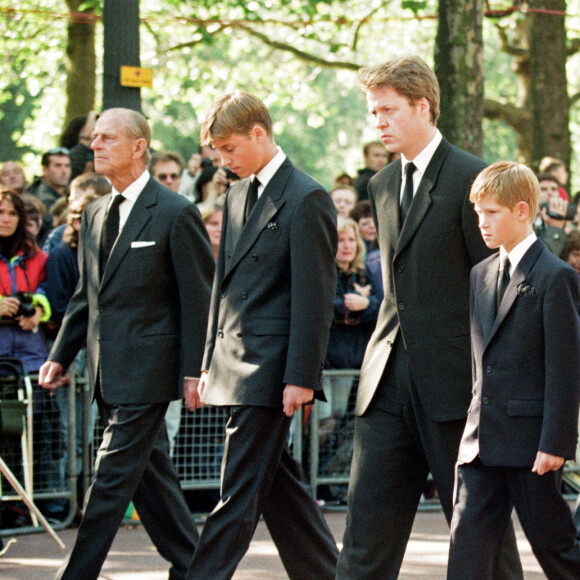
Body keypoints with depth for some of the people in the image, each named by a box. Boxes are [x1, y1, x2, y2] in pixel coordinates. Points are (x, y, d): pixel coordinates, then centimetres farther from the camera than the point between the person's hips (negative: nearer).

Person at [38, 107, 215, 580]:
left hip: (146, 369, -8)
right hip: (109, 372, 8)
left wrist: (194, 370, -12)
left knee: (114, 475, -8)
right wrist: (60, 357, 12)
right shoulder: (95, 214, 13)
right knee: (150, 472, 13)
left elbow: (200, 298, -8)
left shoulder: (176, 214, -8)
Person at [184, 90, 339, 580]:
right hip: (237, 368, 9)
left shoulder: (306, 199, -10)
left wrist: (301, 377, -17)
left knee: (240, 493, -8)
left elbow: (314, 296, -14)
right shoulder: (238, 195, 16)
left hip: (269, 372, -9)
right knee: (278, 486, 12)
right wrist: (209, 365, 18)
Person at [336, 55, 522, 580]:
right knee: (368, 518, 2)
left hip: (454, 379, -6)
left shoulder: (471, 178, -9)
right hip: (391, 381, 6)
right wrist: (384, 351, 15)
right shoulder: (382, 186, 14)